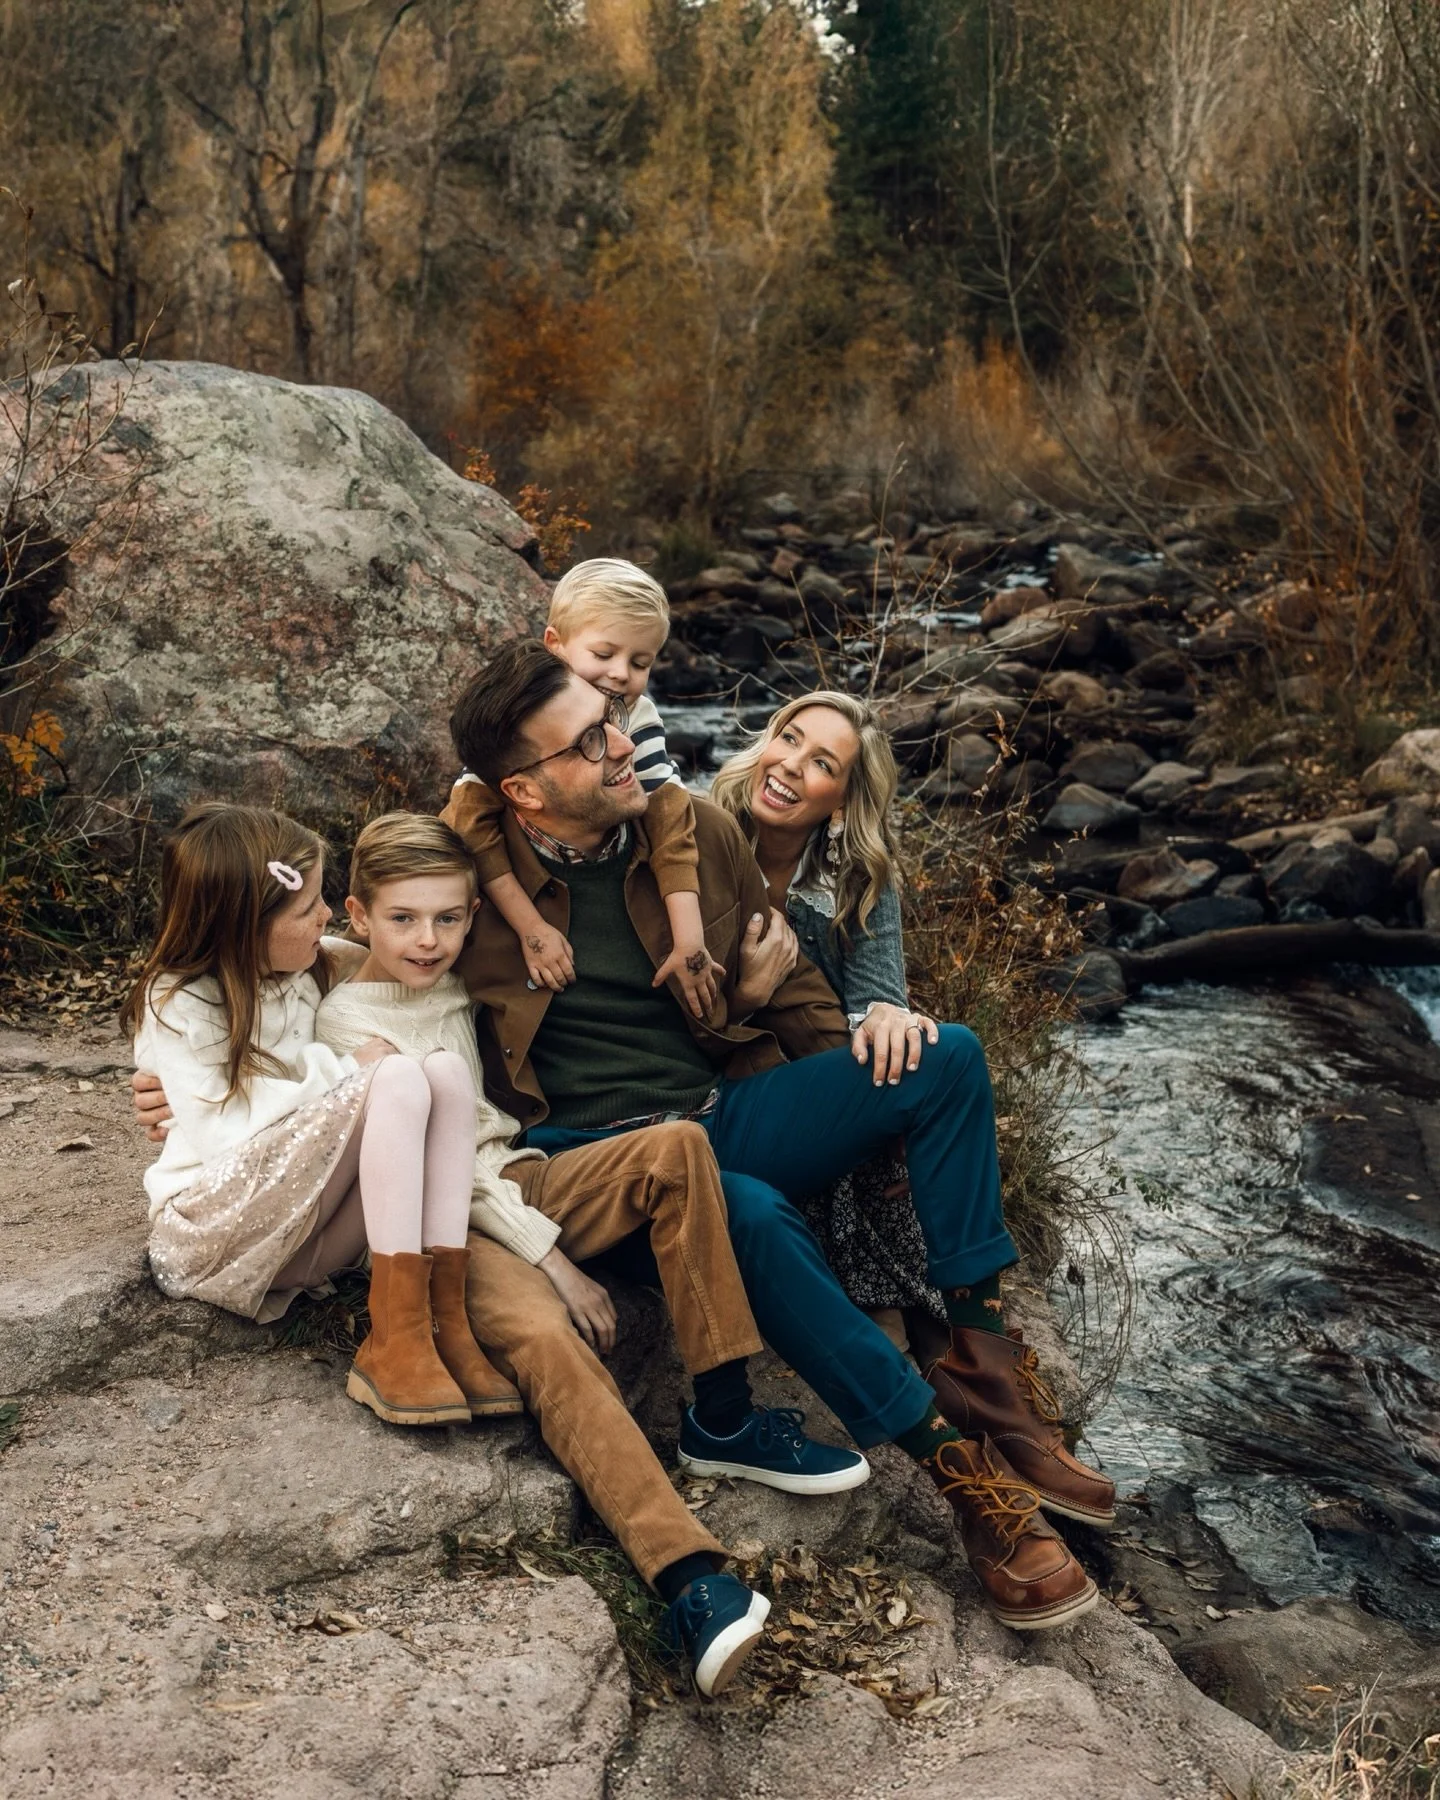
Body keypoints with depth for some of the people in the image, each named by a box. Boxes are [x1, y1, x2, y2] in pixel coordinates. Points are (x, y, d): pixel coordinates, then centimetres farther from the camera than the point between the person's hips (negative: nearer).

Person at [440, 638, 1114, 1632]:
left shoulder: (700, 832, 6)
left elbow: (786, 975, 17)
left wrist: (857, 1051, -2)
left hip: (730, 1112, 5)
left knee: (948, 1058, -13)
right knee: (752, 1214, -38)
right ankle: (961, 1466, -26)